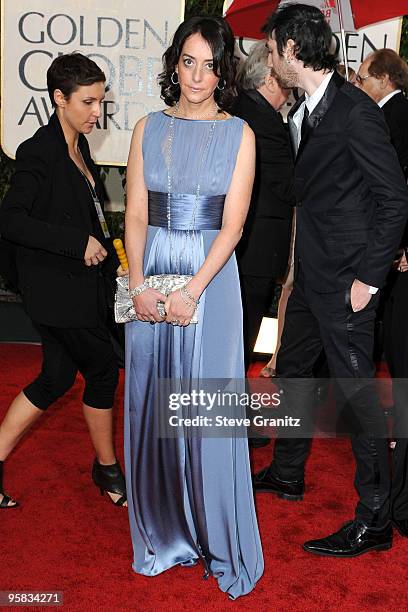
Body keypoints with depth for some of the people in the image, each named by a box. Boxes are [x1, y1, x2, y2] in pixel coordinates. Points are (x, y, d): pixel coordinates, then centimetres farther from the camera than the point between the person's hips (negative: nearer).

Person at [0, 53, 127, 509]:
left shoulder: (77, 148, 11)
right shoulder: (39, 153, -17)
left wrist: (111, 260, 17)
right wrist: (80, 243, -25)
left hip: (79, 285, 9)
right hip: (56, 290, -9)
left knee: (58, 376, 13)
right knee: (102, 368, 2)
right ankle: (107, 468, 23)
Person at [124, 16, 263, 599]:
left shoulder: (239, 134, 1)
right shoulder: (148, 129, 8)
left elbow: (232, 225, -6)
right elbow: (136, 215, 3)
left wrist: (191, 291, -16)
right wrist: (139, 286, -11)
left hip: (210, 277, -3)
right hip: (151, 274, 3)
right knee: (151, 404, 8)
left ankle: (219, 541, 20)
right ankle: (164, 533, 27)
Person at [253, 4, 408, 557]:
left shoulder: (355, 111, -16)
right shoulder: (301, 113, 10)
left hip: (345, 278, -9)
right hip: (311, 273, 10)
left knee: (356, 388, -2)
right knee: (292, 368, 20)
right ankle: (287, 473, 40)